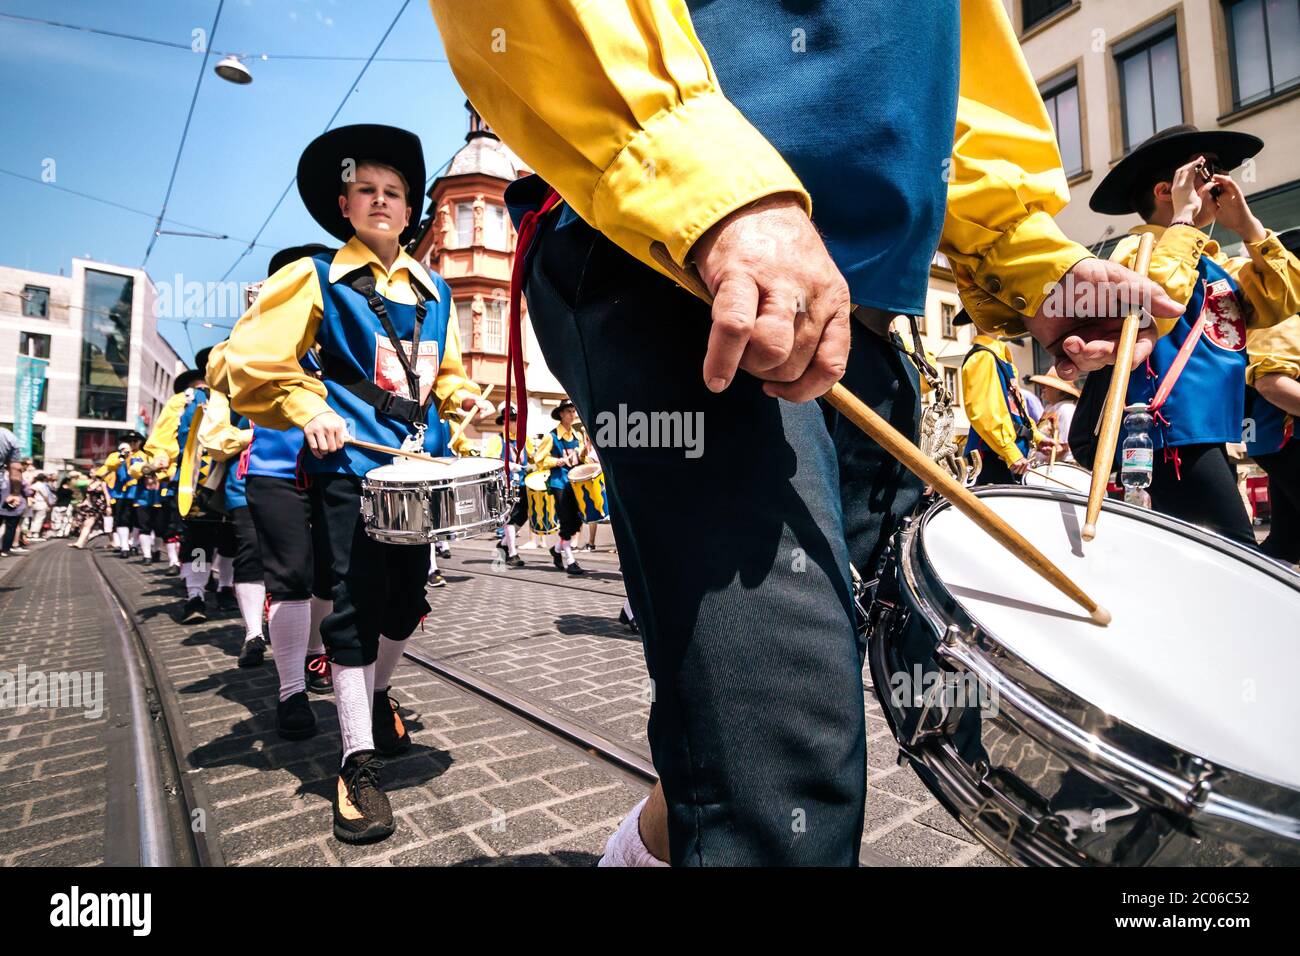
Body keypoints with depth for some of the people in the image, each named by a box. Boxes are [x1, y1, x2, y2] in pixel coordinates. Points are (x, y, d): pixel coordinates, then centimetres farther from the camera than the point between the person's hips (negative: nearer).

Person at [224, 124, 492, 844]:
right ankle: (357, 762, 5)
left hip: (422, 463, 5)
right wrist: (308, 410, -15)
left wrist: (462, 396, 4)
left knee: (409, 594, 10)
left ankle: (378, 693, 38)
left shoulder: (433, 291, 16)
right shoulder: (318, 278, 3)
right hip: (353, 464, -4)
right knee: (356, 606, -5)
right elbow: (254, 359, -2)